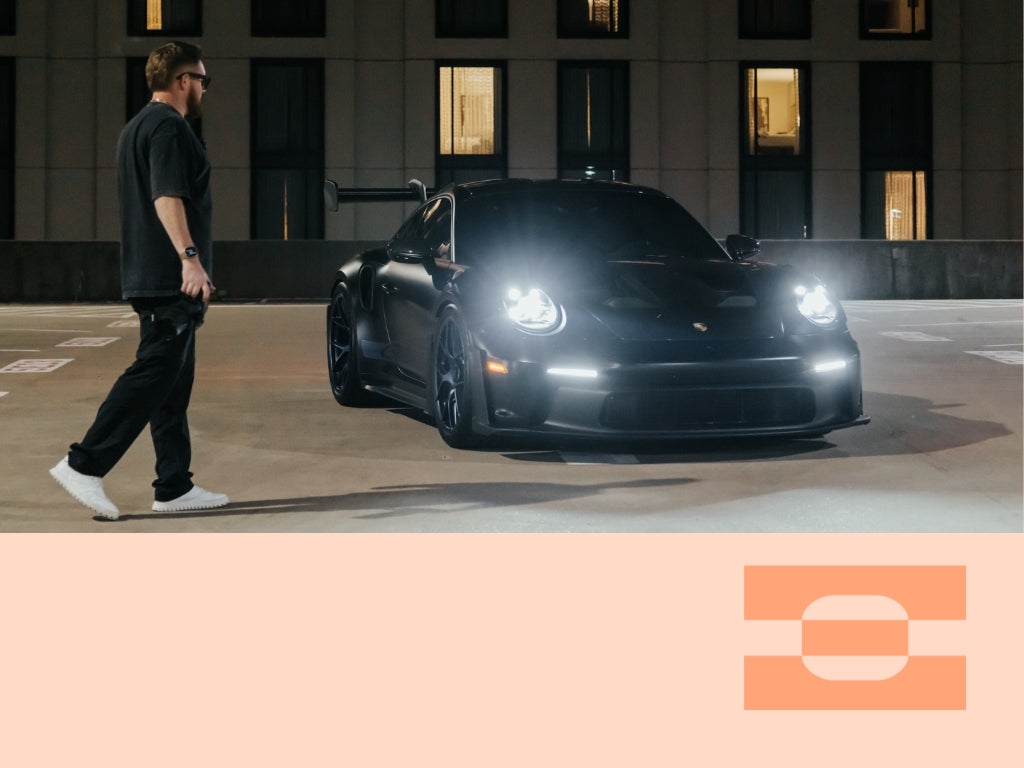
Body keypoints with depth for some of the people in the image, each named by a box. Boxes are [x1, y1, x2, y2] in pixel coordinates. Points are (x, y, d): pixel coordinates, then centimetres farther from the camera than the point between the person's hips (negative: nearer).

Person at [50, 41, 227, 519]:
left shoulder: (137, 127, 22)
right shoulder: (169, 126, -10)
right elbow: (167, 196, -23)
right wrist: (189, 255, -32)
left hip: (148, 277, 11)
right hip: (170, 278, -11)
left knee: (174, 382, 9)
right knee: (154, 373, -11)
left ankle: (174, 487, 10)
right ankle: (83, 465, -12)